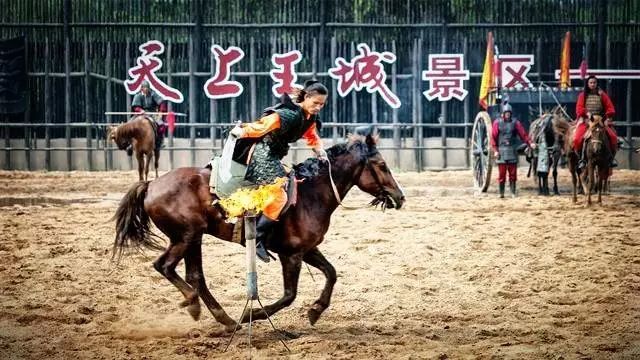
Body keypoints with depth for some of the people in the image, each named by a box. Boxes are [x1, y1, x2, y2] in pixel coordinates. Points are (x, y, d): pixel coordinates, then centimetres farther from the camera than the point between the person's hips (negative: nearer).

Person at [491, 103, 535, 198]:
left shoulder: (515, 122, 4)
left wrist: (530, 143, -13)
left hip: (512, 151, 1)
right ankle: (501, 193, 8)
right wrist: (495, 150, -8)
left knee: (513, 173, 3)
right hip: (501, 150, -1)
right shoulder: (497, 123, 1)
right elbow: (493, 137, -1)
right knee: (502, 173, 1)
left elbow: (523, 134, 0)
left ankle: (513, 193, 9)